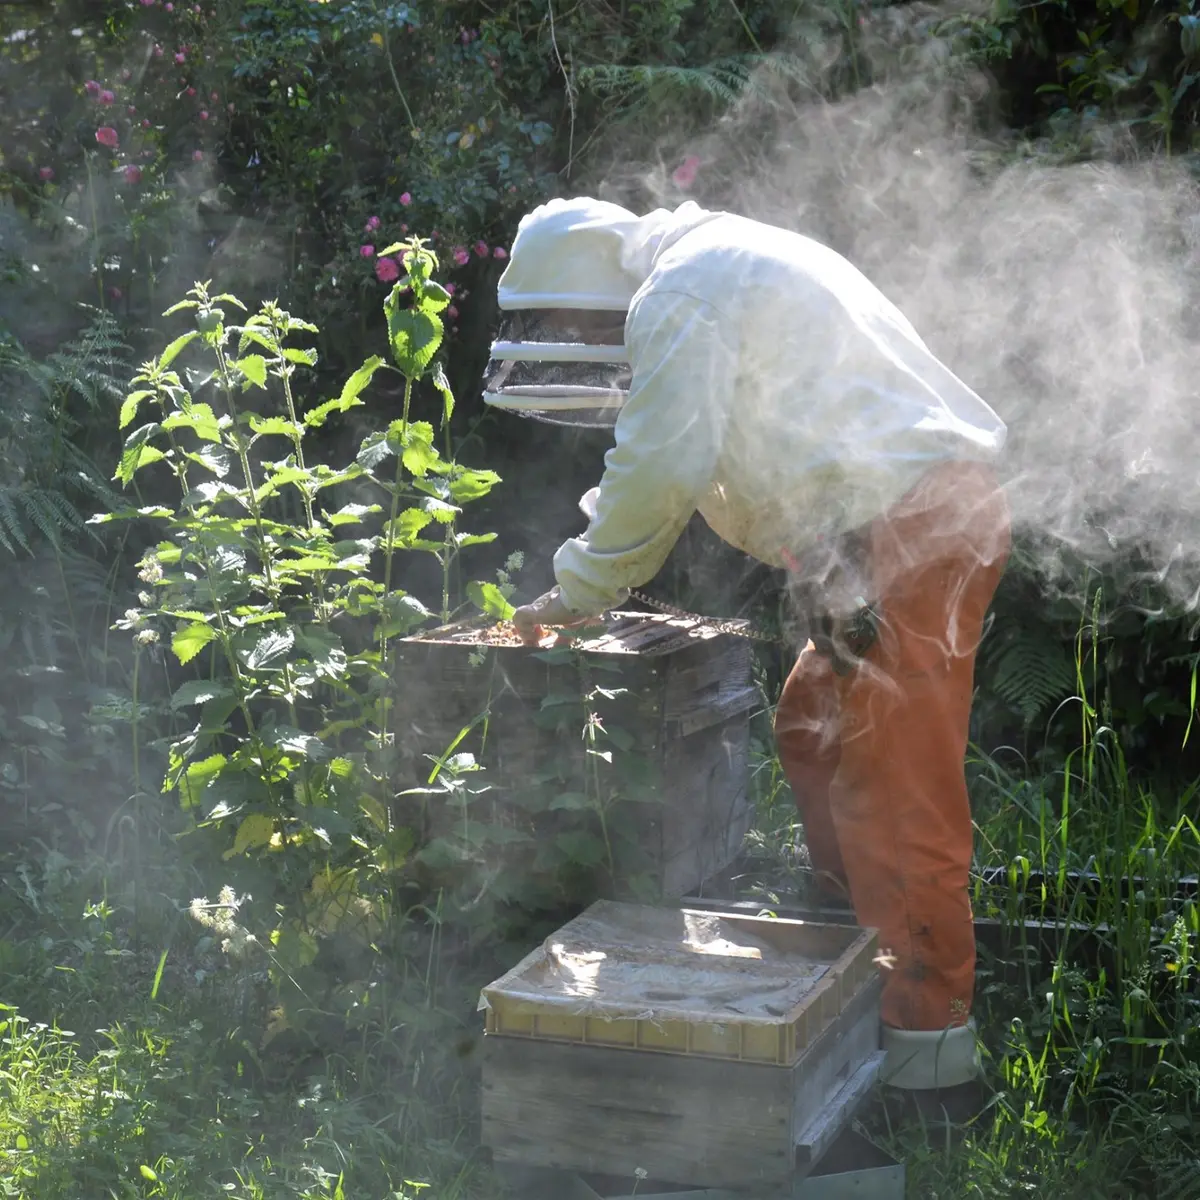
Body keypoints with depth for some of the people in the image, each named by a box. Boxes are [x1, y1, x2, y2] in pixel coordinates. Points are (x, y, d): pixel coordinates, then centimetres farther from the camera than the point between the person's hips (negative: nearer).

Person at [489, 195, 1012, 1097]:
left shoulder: (679, 293, -9)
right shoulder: (718, 262, 23)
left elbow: (659, 469, -13)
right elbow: (673, 458, 28)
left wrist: (579, 595, 0)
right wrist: (592, 580, 23)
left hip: (906, 527, -11)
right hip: (947, 509, 11)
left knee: (892, 778, -7)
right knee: (813, 733, 20)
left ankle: (930, 1031, -2)